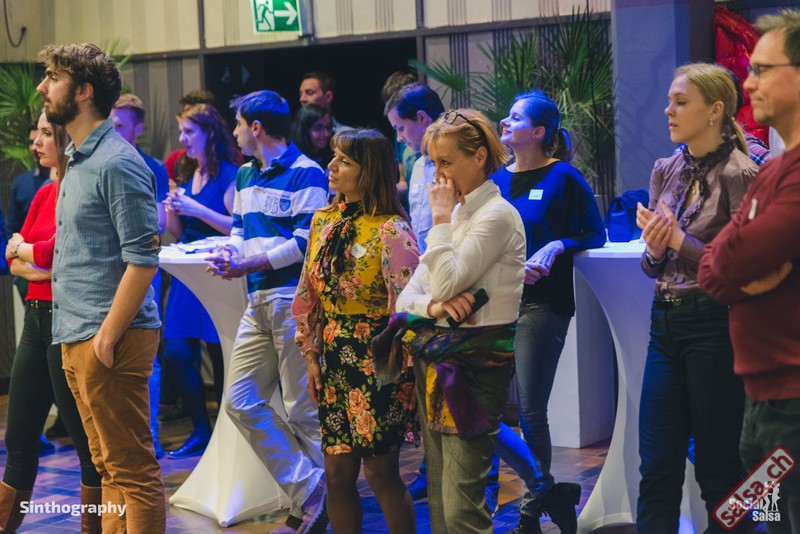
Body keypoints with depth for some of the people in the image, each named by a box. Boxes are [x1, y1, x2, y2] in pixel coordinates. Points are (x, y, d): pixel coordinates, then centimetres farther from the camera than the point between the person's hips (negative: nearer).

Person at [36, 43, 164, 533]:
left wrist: (107, 337, -19)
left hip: (109, 341, -10)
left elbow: (143, 260, -18)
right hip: (77, 339, 10)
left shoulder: (117, 163, -13)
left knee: (132, 470, -5)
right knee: (108, 466, 15)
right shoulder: (77, 160, 16)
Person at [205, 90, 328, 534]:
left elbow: (306, 243, -15)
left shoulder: (306, 175, -9)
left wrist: (248, 265, -14)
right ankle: (307, 492, 7)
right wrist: (226, 255, 0)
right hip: (258, 303, 9)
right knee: (240, 401, 4)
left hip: (294, 298, -9)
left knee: (303, 410, -5)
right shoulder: (246, 176, 18)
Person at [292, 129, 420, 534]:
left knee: (380, 472, -1)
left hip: (378, 361, -6)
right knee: (337, 472, 9)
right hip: (334, 358, 7)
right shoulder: (324, 221, 8)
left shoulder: (390, 230, -13)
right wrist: (311, 354, 10)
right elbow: (308, 294, 14)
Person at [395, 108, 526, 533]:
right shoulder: (455, 214, 17)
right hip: (434, 360, 9)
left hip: (474, 365, -9)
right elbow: (407, 296, 12)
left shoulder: (497, 215, -9)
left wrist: (441, 219, -9)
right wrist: (432, 306, -10)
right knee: (438, 500, 11)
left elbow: (447, 283, -19)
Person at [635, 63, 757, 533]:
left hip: (713, 323, -6)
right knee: (656, 467, 7)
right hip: (666, 320, 7)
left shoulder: (738, 175, -11)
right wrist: (653, 250, -7)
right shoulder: (666, 171, 10)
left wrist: (680, 242, -14)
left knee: (717, 467, 4)